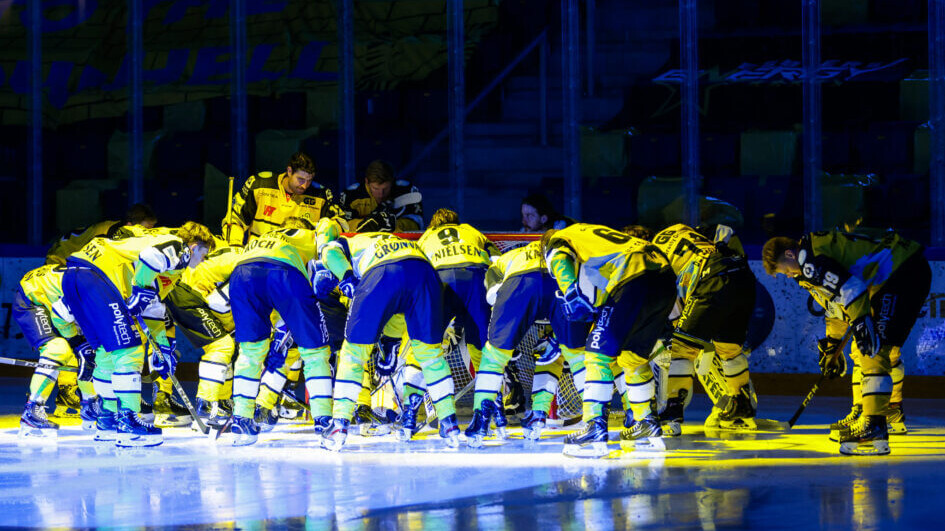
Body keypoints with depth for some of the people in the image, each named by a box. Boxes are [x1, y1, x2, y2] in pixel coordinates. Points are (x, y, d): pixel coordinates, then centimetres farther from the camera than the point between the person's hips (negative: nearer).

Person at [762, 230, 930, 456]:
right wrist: (832, 345, 36)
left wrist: (860, 323, -26)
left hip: (906, 273, -11)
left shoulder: (808, 256, -11)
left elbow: (848, 286, -23)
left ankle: (874, 428, -25)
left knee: (875, 348, -17)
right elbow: (839, 302, 32)